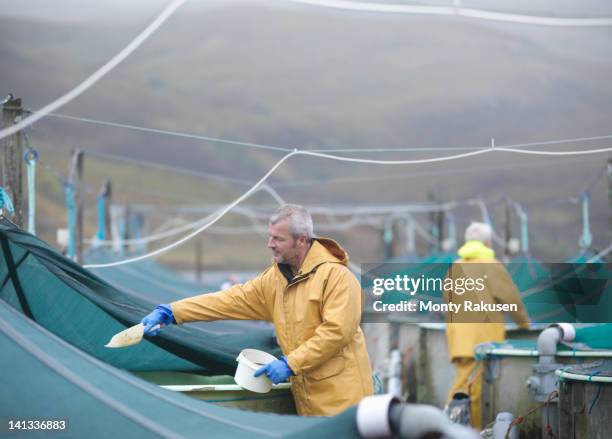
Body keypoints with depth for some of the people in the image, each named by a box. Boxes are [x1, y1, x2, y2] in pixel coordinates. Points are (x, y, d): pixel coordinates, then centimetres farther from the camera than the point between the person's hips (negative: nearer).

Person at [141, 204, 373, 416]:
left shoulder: (336, 275, -15)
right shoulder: (274, 277, 9)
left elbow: (337, 331, -21)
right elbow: (233, 300, 4)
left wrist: (291, 363, -21)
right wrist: (169, 312, -4)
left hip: (340, 393, -7)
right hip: (307, 395, 7)